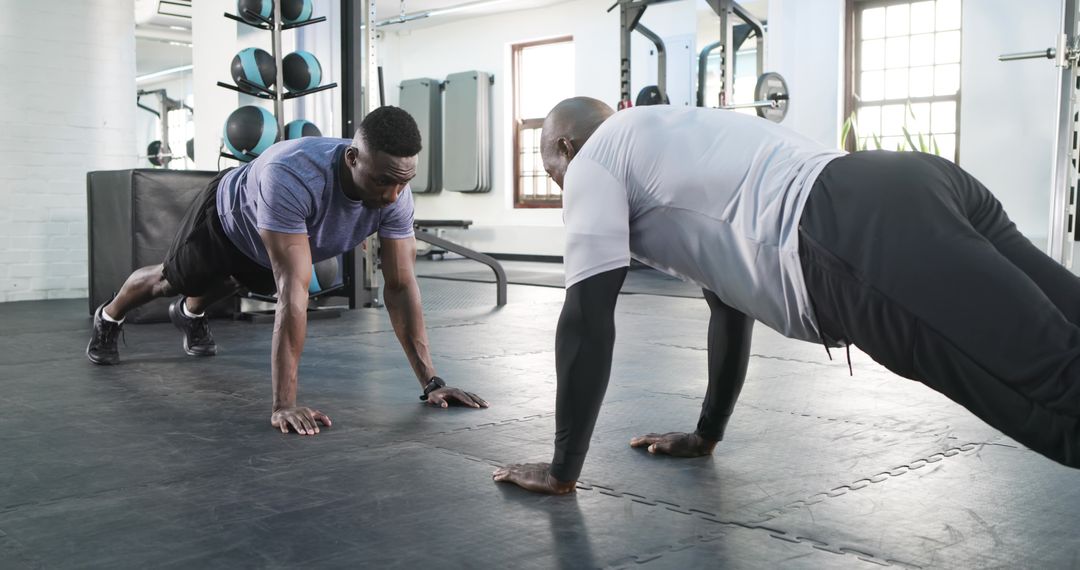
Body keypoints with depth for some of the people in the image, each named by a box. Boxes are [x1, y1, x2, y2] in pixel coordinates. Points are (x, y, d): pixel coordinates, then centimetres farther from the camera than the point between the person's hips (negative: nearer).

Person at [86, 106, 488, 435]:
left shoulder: (396, 194, -35)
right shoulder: (292, 176, -52)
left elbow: (401, 285, -31)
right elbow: (294, 290, -55)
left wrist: (432, 382, -34)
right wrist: (284, 404, -54)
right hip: (227, 219, -4)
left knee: (223, 284, 34)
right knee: (172, 280, 26)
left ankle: (189, 315, 68)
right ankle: (109, 319, 58)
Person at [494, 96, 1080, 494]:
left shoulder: (593, 163, 17)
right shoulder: (665, 148, 41)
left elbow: (587, 317, 9)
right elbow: (733, 295, 45)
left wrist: (562, 469, 18)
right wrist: (706, 433, 51)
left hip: (866, 244, -9)